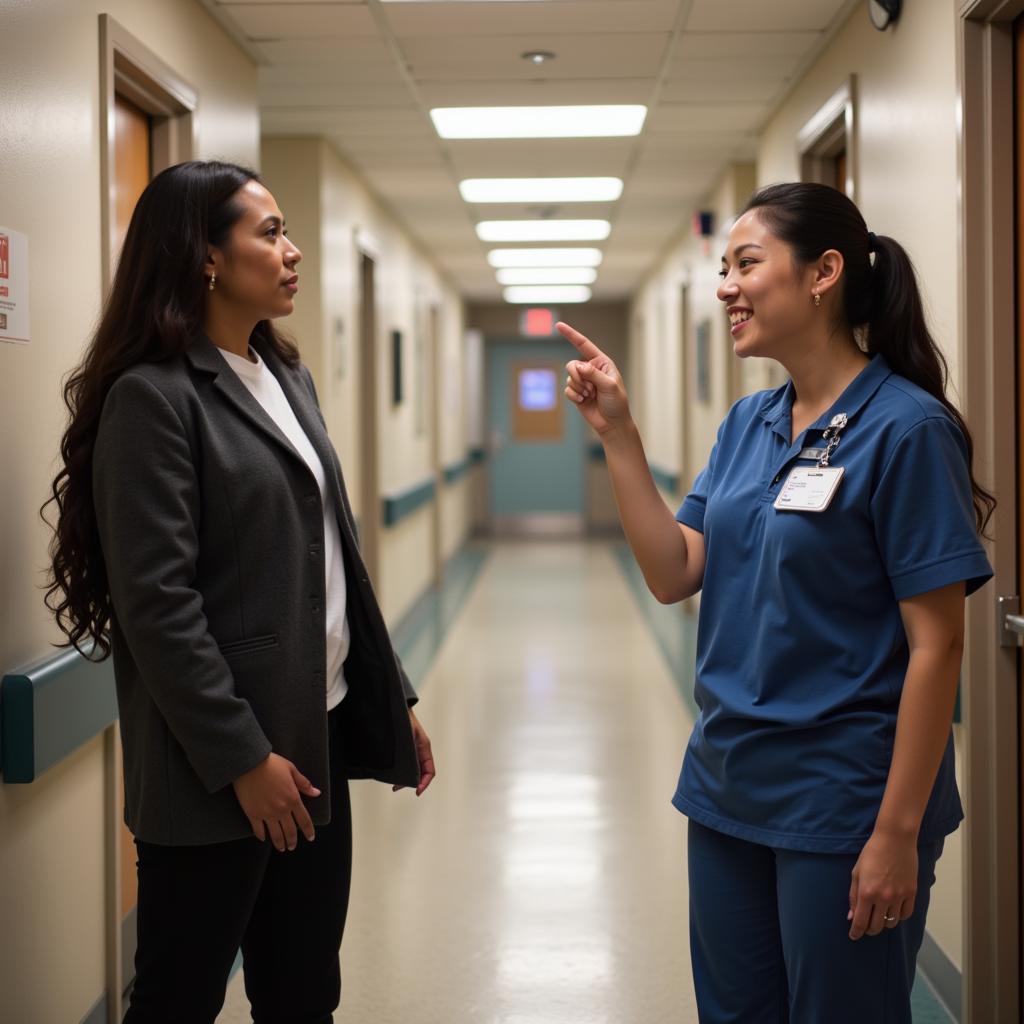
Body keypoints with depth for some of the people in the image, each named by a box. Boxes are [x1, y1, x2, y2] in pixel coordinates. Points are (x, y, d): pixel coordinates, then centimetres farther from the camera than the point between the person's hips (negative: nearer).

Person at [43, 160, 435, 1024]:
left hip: (316, 733, 8)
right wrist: (241, 756, -19)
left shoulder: (289, 378, 13)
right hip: (219, 765, -8)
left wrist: (393, 699, 14)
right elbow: (155, 601, -19)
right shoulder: (153, 396, -13)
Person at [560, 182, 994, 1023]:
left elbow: (937, 645, -16)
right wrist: (617, 435, -7)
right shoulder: (748, 423, 7)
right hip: (729, 790, 7)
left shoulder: (906, 426, -15)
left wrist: (899, 832, -17)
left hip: (841, 802, -7)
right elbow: (674, 575, 2)